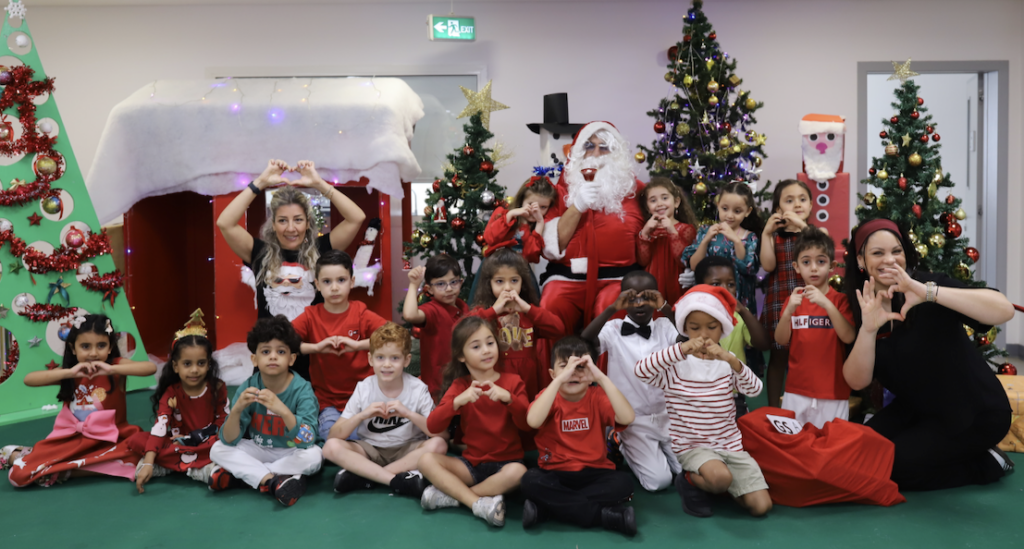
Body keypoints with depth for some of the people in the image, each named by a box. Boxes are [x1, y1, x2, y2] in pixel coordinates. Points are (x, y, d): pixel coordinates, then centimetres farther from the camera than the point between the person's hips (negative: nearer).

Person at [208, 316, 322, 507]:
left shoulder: (302, 389, -20)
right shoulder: (247, 388, -12)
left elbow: (307, 441, -29)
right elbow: (229, 440, -15)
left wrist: (283, 411, -44)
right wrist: (237, 409, -34)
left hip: (291, 453, -2)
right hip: (258, 451, 3)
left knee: (314, 455, -31)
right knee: (218, 450, -16)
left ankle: (241, 473, -18)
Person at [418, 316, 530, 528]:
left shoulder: (512, 382, 1)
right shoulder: (459, 385, 4)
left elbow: (527, 425, -10)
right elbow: (432, 427, -8)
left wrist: (508, 398, -27)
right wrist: (458, 401, -25)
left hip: (506, 462, -2)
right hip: (471, 463, 2)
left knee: (518, 472, -35)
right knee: (426, 459, -20)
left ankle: (452, 495, -20)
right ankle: (479, 503, -28)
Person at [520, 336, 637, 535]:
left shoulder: (597, 397, -1)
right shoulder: (549, 395, -3)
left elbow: (627, 418, -21)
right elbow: (533, 421, -27)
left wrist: (602, 378, -26)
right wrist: (560, 379, -31)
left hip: (593, 473, 1)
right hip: (555, 473, -1)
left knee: (623, 482, -27)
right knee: (531, 481, -30)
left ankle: (543, 508, -24)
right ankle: (608, 515, -25)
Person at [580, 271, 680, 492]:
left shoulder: (665, 327, 1)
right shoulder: (614, 329, -5)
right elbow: (584, 343, -24)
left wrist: (666, 308, -25)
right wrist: (612, 309, -29)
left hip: (667, 416, 3)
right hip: (632, 420, -3)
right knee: (659, 479, -14)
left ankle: (659, 450, 23)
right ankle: (626, 449, 15)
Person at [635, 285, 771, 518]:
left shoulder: (727, 364, 4)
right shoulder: (677, 365, -6)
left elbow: (754, 389, -14)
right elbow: (640, 369, -25)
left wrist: (732, 360, -32)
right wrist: (681, 349, -34)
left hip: (729, 444, 4)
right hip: (692, 446, -4)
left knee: (761, 506, -7)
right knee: (721, 477, -34)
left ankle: (711, 482, 17)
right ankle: (691, 481, 0)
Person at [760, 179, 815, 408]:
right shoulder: (774, 236, 8)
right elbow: (768, 265, -7)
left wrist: (802, 225, -20)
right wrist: (766, 232, -12)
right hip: (779, 303, 0)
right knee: (778, 357, 6)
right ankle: (773, 409, 15)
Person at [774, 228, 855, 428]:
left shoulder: (840, 300, 0)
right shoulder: (794, 299, 7)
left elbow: (849, 337, -14)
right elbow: (781, 340, -1)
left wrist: (827, 304, -25)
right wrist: (788, 311, -18)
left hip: (833, 393, -2)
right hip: (796, 391, 2)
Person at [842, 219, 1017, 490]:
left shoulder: (929, 283, -19)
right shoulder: (865, 310, -4)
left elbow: (1004, 310, -36)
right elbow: (857, 382, -14)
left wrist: (928, 292, -46)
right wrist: (868, 329, -30)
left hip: (976, 415, -6)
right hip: (918, 409, 6)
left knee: (888, 466, -15)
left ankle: (984, 464, 5)